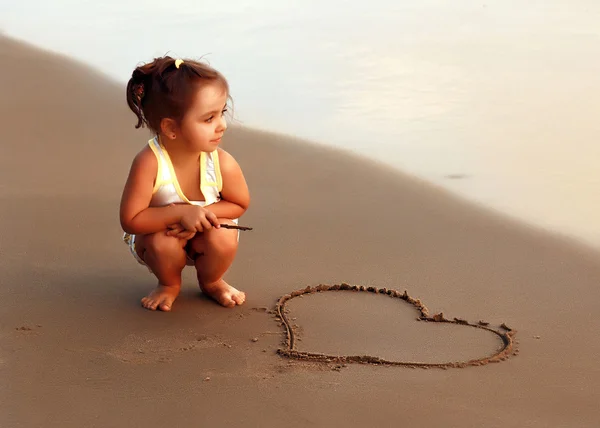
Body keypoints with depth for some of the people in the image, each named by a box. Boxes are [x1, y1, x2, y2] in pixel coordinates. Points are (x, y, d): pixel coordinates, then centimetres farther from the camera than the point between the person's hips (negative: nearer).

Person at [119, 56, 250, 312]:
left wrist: (203, 213, -26)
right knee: (162, 242, -33)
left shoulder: (223, 164, -27)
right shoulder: (149, 163, -35)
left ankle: (211, 281, 10)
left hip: (202, 233, 2)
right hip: (158, 232, -2)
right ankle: (169, 284, 6)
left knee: (223, 239, -28)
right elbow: (130, 220, -30)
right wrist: (180, 213, -40)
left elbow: (239, 204, -7)